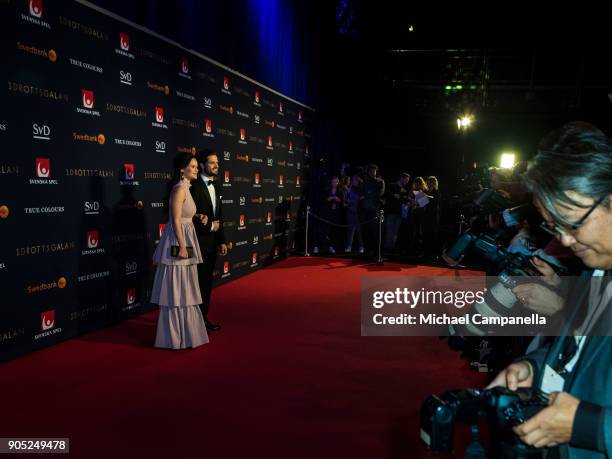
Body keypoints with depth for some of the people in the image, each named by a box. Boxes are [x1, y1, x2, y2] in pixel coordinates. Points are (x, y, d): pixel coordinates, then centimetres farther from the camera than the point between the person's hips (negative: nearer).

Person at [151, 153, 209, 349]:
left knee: (183, 289, 16)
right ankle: (175, 336, 7)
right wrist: (182, 247, -22)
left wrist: (198, 216, 4)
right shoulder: (179, 189, -15)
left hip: (185, 240, 10)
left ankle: (184, 330, 27)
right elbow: (175, 220, -19)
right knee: (176, 290, -2)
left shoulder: (185, 188, 14)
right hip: (178, 242, -10)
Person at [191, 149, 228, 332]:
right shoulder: (195, 186, -15)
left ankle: (204, 318, 24)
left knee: (207, 282, 14)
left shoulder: (215, 186, 12)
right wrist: (210, 226, -11)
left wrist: (222, 240, 13)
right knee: (198, 282, 0)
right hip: (199, 242, -8)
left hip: (212, 242, 8)